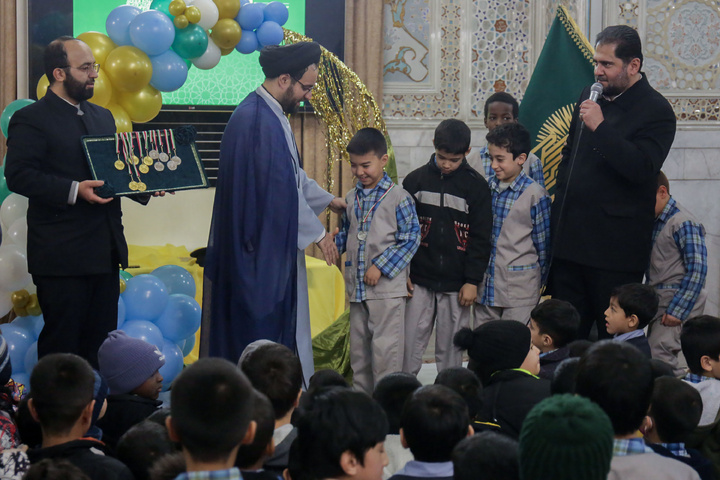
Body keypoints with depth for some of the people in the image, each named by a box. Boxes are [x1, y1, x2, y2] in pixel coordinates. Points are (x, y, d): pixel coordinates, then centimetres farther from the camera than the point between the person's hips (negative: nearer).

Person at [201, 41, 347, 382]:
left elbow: (292, 175, 26)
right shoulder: (257, 121, -21)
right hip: (262, 248, -11)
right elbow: (280, 189, -21)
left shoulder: (271, 115, 12)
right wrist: (316, 233, -13)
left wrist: (327, 200, 32)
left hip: (274, 246, 11)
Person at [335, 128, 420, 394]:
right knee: (358, 348, 14)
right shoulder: (351, 198, 10)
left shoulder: (398, 197, -9)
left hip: (387, 287, -6)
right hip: (357, 287, 6)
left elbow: (410, 239, -12)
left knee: (385, 347, -5)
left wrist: (380, 267, -16)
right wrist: (333, 241, -1)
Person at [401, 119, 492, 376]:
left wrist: (472, 280, -4)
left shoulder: (476, 186, 1)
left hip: (457, 286, -1)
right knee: (409, 347, 0)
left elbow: (481, 237, 2)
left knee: (451, 351, 3)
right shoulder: (416, 179, 5)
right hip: (419, 281, 1)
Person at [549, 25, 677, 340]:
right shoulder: (589, 97, 13)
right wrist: (559, 203, 18)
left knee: (615, 339, -1)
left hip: (616, 245, -7)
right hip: (570, 239, 7)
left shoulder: (656, 111, -9)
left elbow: (643, 169, -22)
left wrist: (600, 128, -25)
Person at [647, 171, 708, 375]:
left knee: (658, 354, -20)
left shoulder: (684, 223, -13)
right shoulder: (654, 222, 13)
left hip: (680, 299, -9)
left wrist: (677, 311, -19)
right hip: (657, 299, 9)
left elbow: (697, 270, -17)